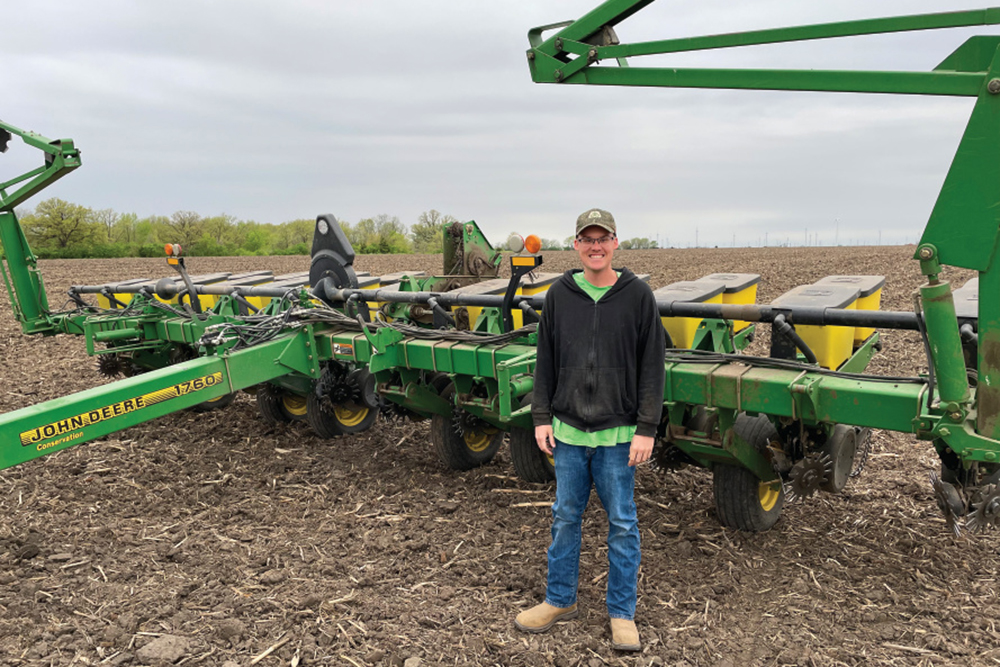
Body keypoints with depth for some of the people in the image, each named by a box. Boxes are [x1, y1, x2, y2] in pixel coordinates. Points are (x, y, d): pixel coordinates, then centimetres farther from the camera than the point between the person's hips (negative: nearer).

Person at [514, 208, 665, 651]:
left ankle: (622, 613, 24)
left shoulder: (637, 295, -4)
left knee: (622, 524, 8)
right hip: (568, 431, 3)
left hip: (618, 434, -2)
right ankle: (559, 600, 32)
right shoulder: (559, 295, 4)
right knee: (565, 518, 14)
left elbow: (652, 366, -4)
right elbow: (545, 361, 8)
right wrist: (541, 417, 3)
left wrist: (646, 429, -9)